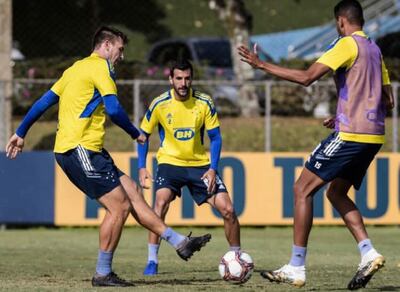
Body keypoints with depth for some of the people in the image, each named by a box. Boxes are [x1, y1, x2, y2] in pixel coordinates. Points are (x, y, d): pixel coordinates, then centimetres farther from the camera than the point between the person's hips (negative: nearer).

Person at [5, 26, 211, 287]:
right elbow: (114, 109, -17)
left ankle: (180, 243, 6)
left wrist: (20, 134, 25)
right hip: (80, 149, -10)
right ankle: (103, 274, -2)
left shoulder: (75, 69, 22)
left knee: (132, 192, 7)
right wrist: (137, 134, -3)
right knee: (119, 206, -8)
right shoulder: (100, 67, -7)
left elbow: (44, 102, 21)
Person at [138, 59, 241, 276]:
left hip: (200, 164, 1)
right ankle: (152, 261, -17)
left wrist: (212, 169, -13)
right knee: (161, 202, -27)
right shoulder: (160, 104, -11)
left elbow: (215, 138, -2)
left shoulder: (204, 103, -9)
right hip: (170, 161, -1)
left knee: (227, 209, -8)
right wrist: (142, 168, -5)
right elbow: (144, 135, 3)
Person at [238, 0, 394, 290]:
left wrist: (261, 64, -14)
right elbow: (388, 100, 20)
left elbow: (307, 77, -18)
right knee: (336, 193, 21)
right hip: (373, 136, 9)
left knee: (303, 189, -2)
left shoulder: (347, 44, -9)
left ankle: (296, 268, -4)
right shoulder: (374, 49, 17)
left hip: (350, 135, -9)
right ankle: (368, 253, 4)